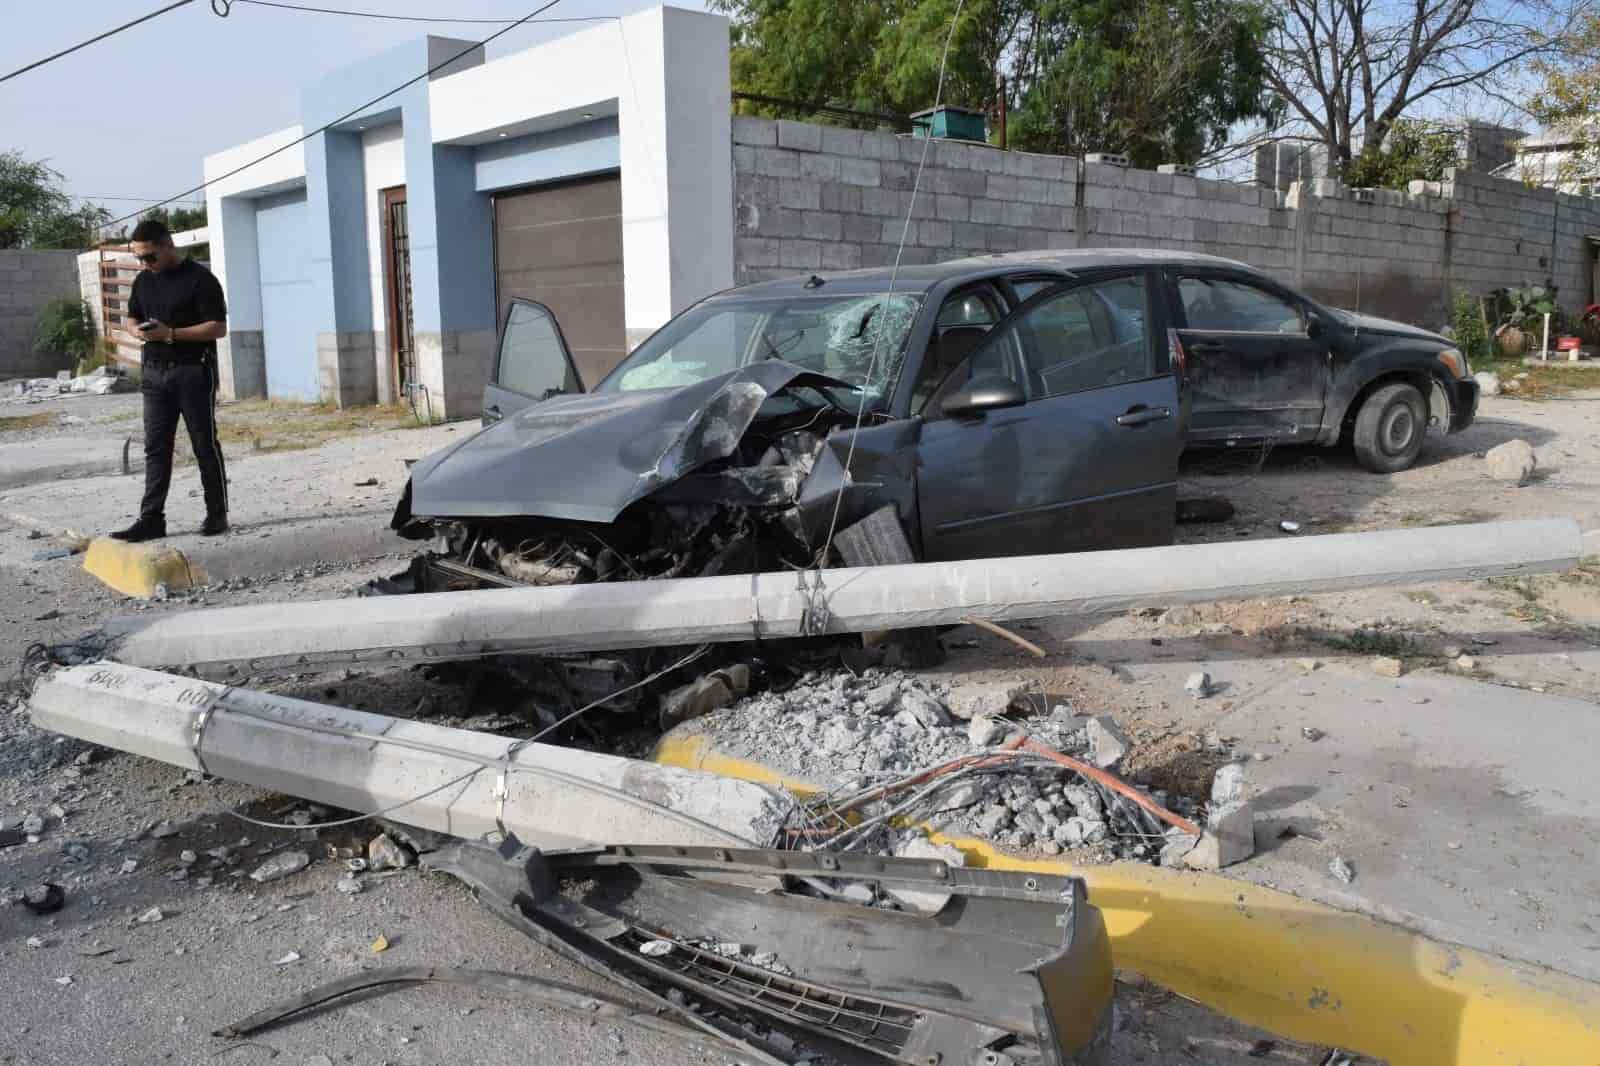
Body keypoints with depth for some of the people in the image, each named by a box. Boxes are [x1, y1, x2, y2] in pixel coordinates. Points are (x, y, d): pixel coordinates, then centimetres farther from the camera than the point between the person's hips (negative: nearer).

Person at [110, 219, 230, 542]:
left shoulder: (200, 279, -9)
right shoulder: (143, 281, 12)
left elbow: (219, 328, -14)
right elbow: (132, 318, 22)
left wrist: (171, 334, -20)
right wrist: (137, 331, -3)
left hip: (194, 372, -6)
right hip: (155, 373, 6)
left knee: (205, 445, 1)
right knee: (155, 448, 3)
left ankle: (217, 514, 11)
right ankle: (151, 519, 4)